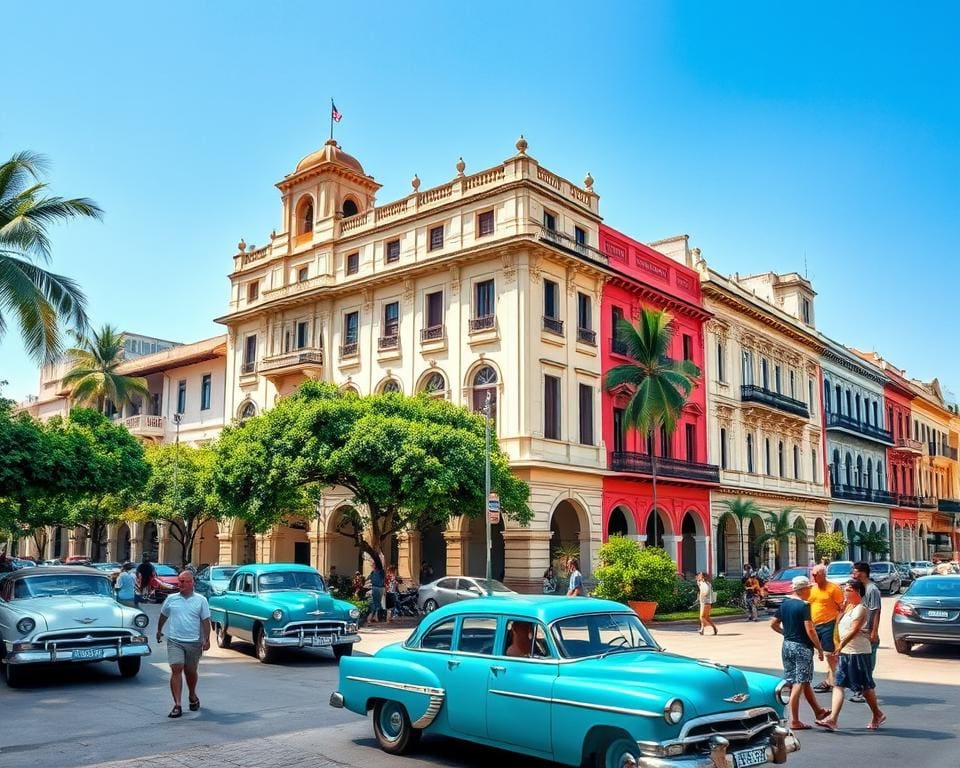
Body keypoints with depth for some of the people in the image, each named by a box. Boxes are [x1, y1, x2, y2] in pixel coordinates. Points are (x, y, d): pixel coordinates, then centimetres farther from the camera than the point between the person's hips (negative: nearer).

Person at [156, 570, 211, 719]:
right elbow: (163, 615, 21)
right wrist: (159, 630, 29)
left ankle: (192, 696, 38)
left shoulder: (201, 600, 0)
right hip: (174, 641, 0)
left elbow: (205, 621, 0)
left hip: (194, 642, 0)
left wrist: (206, 639, -6)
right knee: (176, 670, -12)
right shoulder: (171, 599, 4)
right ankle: (177, 705, -11)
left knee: (191, 672, 13)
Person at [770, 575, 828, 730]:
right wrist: (820, 649, -11)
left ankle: (818, 711, 35)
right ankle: (795, 721, 2)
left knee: (805, 682, 19)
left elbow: (773, 624, 12)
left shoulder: (784, 604, 7)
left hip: (787, 645, 8)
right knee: (799, 684, -2)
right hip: (802, 647, -8)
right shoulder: (804, 606, -16)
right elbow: (810, 630, -20)